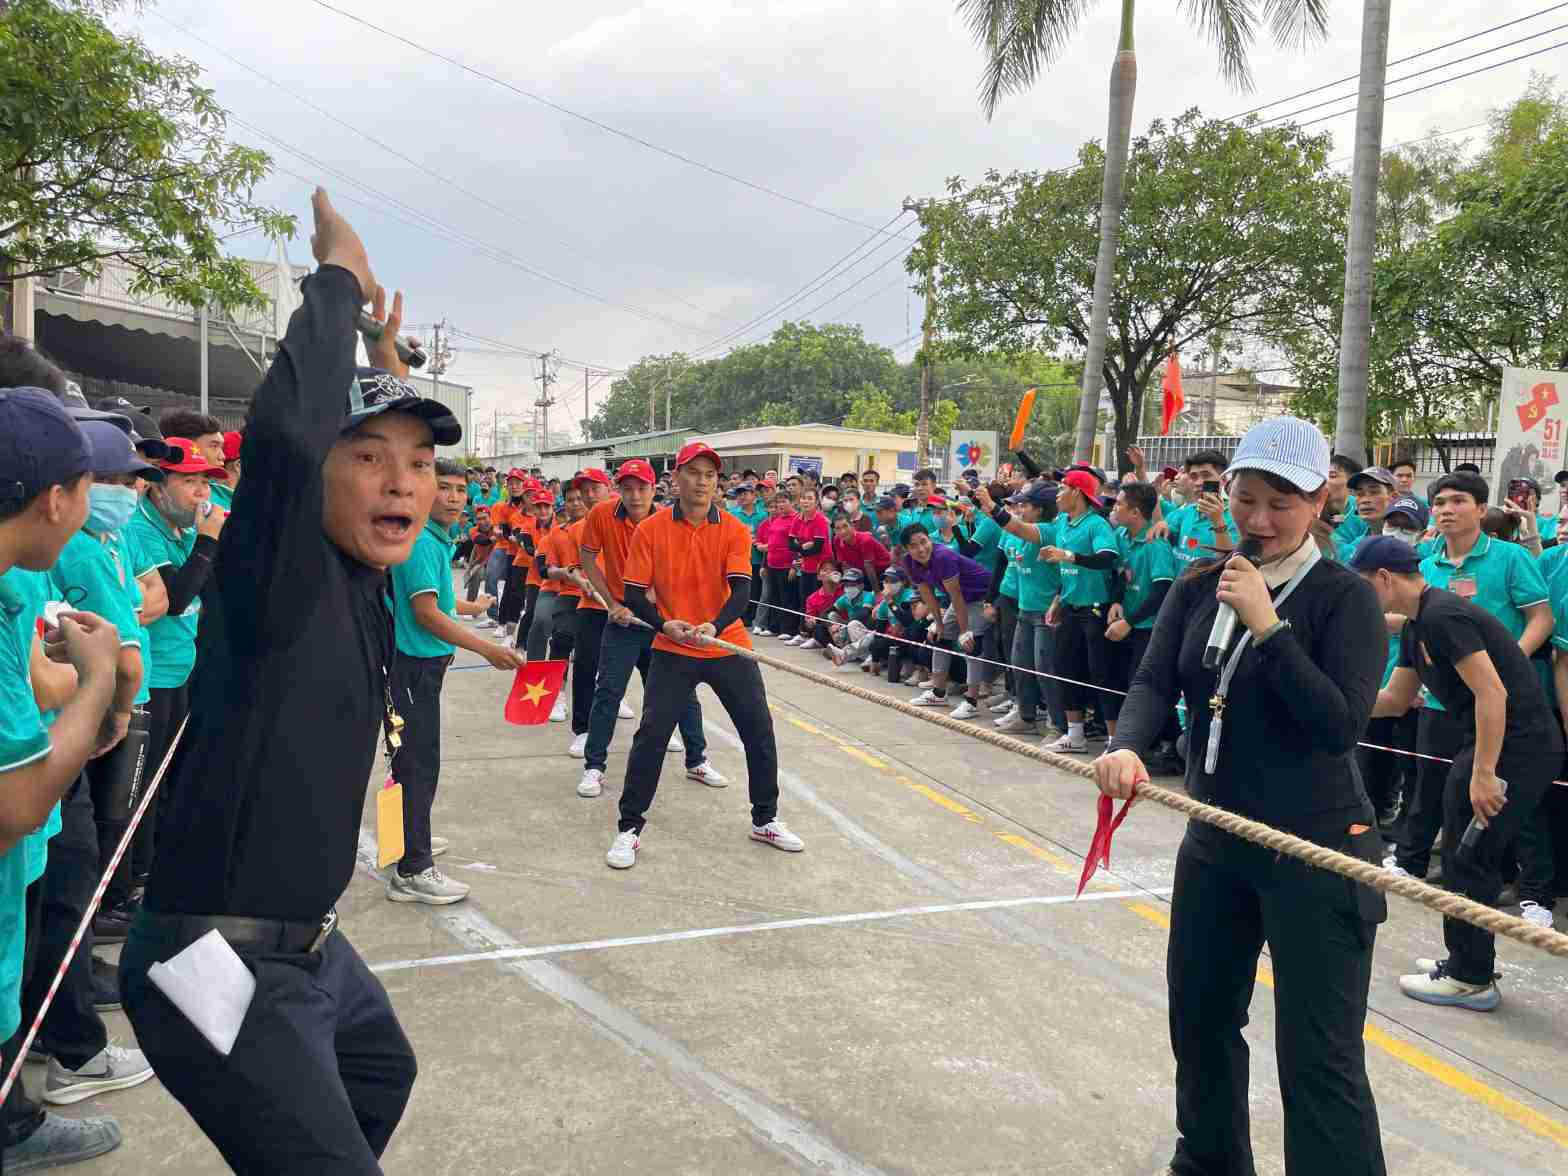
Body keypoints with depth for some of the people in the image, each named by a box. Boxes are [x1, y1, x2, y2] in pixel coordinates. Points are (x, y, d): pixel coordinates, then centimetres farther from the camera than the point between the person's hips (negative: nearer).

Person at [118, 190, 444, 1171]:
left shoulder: (363, 584, 4)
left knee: (384, 1075, 31)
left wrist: (391, 361, 21)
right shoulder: (281, 574, -19)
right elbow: (286, 427, -40)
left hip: (311, 947, 10)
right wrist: (339, 277, -26)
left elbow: (397, 465, 27)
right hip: (227, 971, -10)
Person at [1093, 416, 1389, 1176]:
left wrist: (1267, 625, -25)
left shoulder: (1345, 597, -10)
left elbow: (1341, 724, -20)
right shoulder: (1200, 586, 4)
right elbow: (1154, 683, -7)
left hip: (1316, 852, -6)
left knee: (1317, 1056, -4)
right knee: (1199, 1016, 20)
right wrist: (1128, 748, -27)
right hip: (1214, 841, 6)